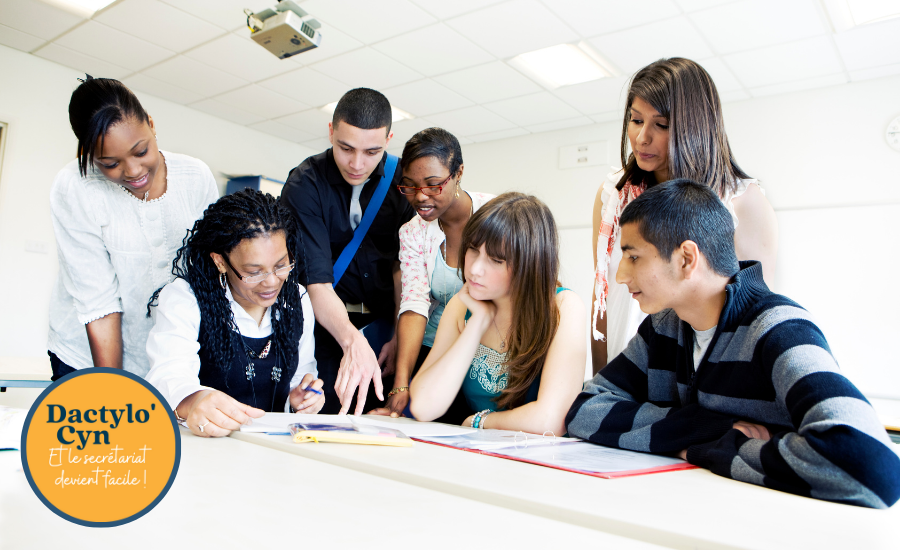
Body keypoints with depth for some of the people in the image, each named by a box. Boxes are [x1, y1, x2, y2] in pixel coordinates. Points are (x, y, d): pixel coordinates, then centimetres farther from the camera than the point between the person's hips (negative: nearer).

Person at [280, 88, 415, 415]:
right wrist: (353, 342, -40)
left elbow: (401, 265, -1)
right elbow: (314, 280, -26)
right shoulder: (305, 185, -16)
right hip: (327, 322, -3)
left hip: (382, 322, 3)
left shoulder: (400, 180, -5)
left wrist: (399, 335, -7)